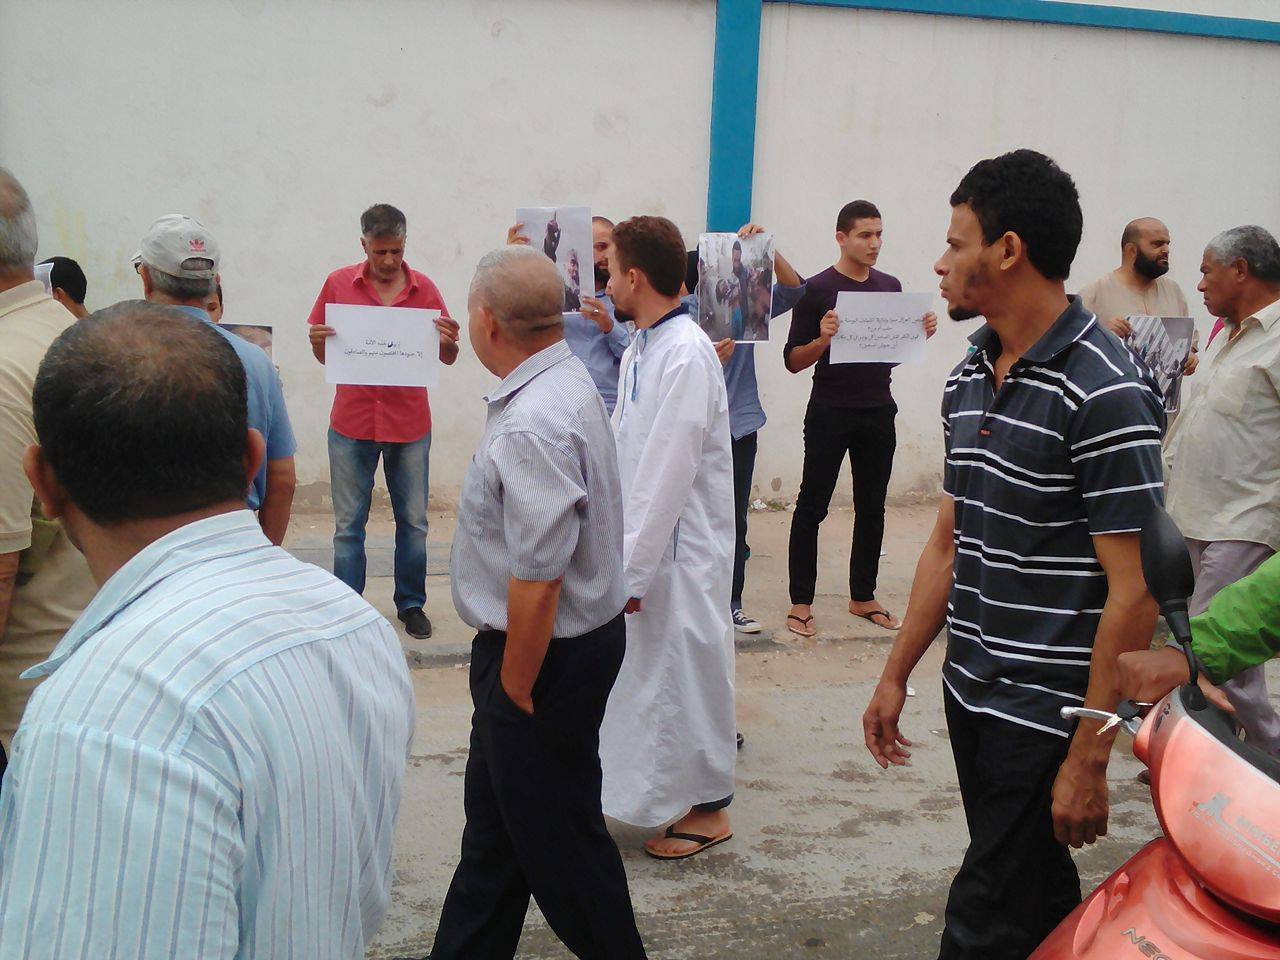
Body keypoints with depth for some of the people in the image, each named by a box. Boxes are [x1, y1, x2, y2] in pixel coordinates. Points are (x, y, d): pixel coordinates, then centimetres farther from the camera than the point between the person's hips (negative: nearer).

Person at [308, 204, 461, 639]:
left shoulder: (424, 288, 0)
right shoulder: (338, 284, 0)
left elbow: (447, 358, 6)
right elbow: (324, 356, 7)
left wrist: (450, 342, -16)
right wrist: (317, 339, -15)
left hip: (410, 425, 1)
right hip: (352, 423, 0)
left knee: (413, 522, 9)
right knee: (348, 526, 5)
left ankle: (411, 604, 23)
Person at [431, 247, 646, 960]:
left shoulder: (531, 425, -28)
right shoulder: (568, 381, 6)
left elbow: (538, 579, -29)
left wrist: (515, 689, -17)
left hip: (547, 652, -10)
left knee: (556, 835, 8)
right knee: (494, 821, 22)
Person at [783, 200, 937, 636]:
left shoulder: (890, 286, 10)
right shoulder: (817, 289, -6)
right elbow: (793, 360, -6)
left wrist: (921, 334, -1)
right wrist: (822, 340, -25)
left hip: (878, 413, 5)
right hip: (830, 415, -5)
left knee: (872, 508, 11)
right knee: (812, 506, 0)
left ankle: (862, 596, 23)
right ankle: (801, 602, 8)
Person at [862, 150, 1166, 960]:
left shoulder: (1105, 393, -17)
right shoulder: (968, 380, 8)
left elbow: (1135, 590, -17)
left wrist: (1090, 758, -17)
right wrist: (897, 675, 14)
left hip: (1046, 713, -7)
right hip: (972, 695, 7)